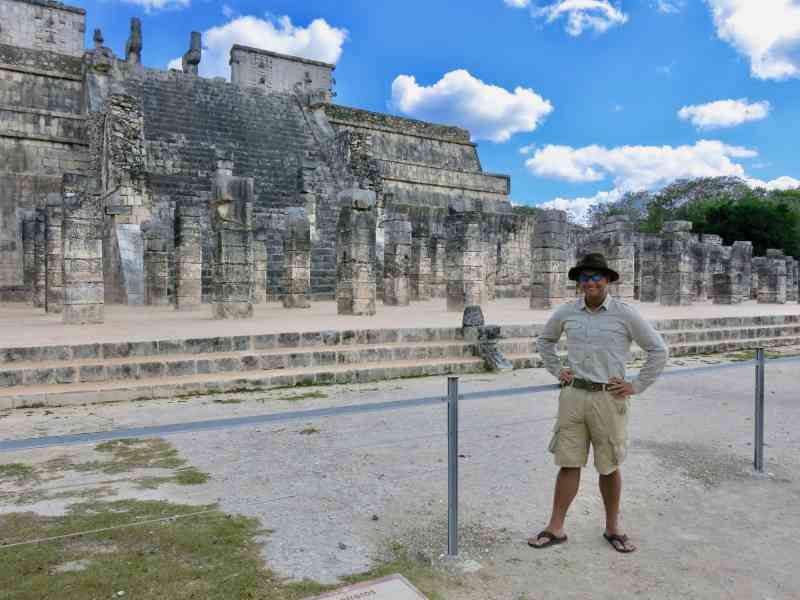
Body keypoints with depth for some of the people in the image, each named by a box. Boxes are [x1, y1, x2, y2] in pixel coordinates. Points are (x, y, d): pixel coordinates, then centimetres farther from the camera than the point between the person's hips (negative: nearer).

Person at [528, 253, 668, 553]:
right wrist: (556, 370, 12)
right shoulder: (566, 312, 3)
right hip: (573, 395, 2)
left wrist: (636, 386, -2)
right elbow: (544, 340, 21)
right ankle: (555, 528, 16)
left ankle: (612, 528, 29)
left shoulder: (625, 314, -5)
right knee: (568, 464, 6)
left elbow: (658, 350, 0)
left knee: (609, 467, 11)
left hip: (609, 398, -2)